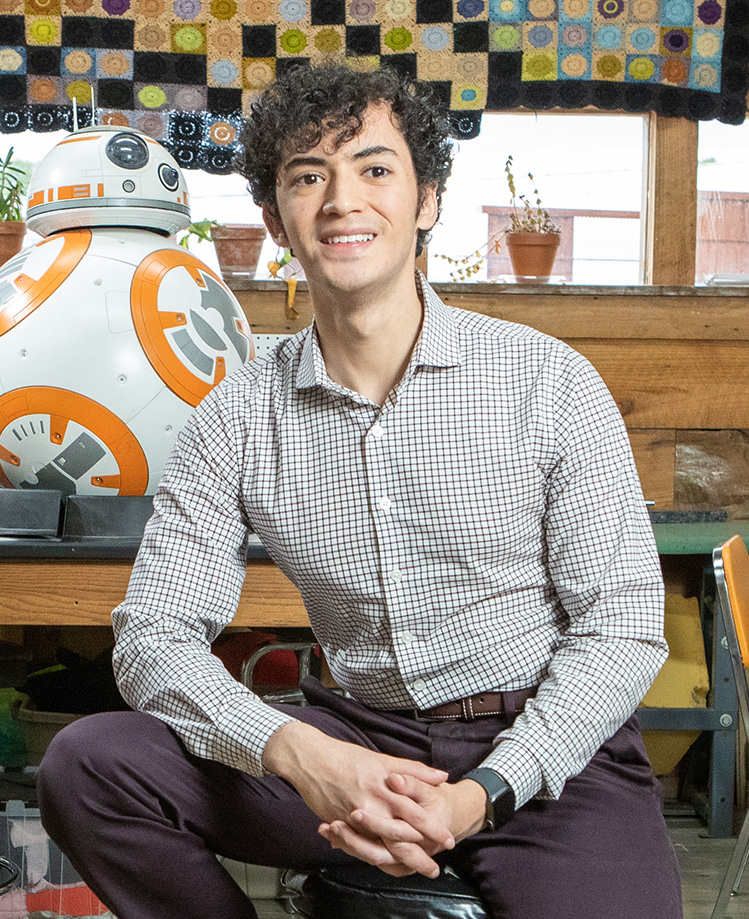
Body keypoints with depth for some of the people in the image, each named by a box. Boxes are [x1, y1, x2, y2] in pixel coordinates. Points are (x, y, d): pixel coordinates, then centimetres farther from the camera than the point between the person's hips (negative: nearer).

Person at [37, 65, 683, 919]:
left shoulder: (550, 382, -6)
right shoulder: (235, 419, 0)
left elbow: (622, 626, -6)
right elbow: (154, 635, -3)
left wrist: (483, 794, -21)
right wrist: (301, 754, -23)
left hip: (547, 750, -2)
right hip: (356, 743, 3)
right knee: (86, 764, -16)